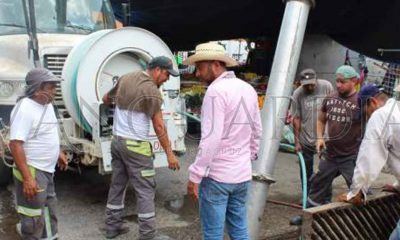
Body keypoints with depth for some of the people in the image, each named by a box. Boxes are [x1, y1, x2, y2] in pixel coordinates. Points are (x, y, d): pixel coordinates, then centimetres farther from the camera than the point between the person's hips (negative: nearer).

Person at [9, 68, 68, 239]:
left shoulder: (47, 105, 5)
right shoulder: (24, 109, -24)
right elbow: (15, 145, -28)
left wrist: (59, 153, 22)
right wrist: (27, 178, -30)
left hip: (47, 170, 9)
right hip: (32, 171, -9)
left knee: (48, 211, 23)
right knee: (34, 218, 1)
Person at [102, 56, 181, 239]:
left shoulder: (125, 78, 8)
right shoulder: (151, 90, -15)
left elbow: (106, 99, 23)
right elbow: (159, 125, -16)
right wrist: (169, 153, -13)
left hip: (117, 141, 8)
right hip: (135, 146, -8)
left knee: (117, 185, 17)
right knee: (145, 191, 0)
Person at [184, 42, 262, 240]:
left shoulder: (216, 90, -15)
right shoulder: (248, 89, 9)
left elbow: (211, 138, -21)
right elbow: (256, 131, 15)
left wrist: (195, 175, -16)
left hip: (217, 175, -8)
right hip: (242, 174, 8)